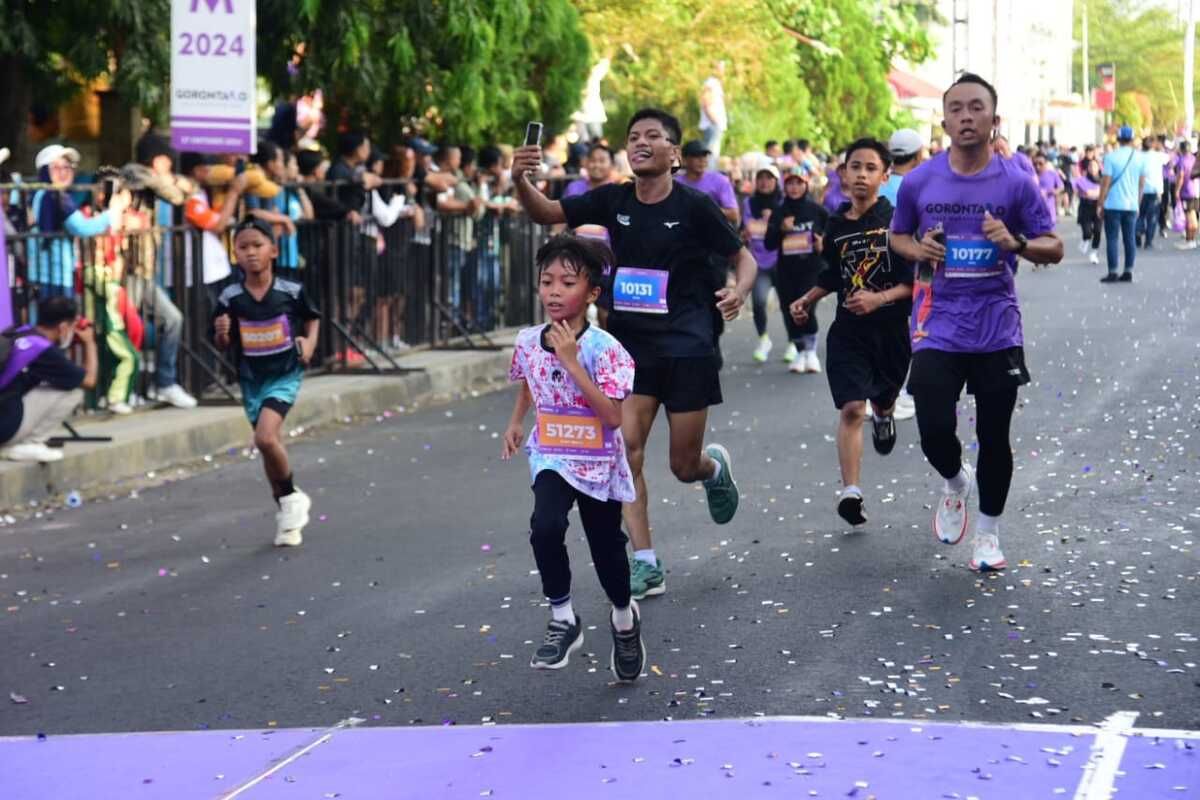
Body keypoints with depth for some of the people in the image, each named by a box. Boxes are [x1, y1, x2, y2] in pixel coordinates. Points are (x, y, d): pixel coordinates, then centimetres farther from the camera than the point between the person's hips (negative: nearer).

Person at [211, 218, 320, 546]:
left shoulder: (291, 292, -9)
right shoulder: (230, 298, -7)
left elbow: (312, 318, 11)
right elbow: (222, 345, 1)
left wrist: (309, 343, -6)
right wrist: (222, 333, -20)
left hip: (285, 374, -3)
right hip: (252, 378, 3)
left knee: (265, 437, -22)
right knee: (270, 445, 11)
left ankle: (291, 498, 1)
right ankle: (287, 514, 28)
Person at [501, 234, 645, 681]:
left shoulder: (604, 349, -21)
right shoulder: (529, 342, -5)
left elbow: (613, 416, -29)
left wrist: (571, 362, -31)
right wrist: (516, 422, 9)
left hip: (599, 464, -2)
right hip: (552, 458, 2)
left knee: (606, 549, 11)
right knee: (545, 527, -26)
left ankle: (624, 618, 42)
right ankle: (562, 620, -10)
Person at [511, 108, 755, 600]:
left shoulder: (693, 206, -9)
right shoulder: (613, 200, 0)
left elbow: (744, 258, 0)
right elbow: (545, 213, -7)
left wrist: (739, 292, -21)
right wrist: (521, 181, -28)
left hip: (686, 350, -3)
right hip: (630, 345, 3)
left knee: (684, 466, 4)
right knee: (625, 446, -11)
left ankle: (715, 465, 43)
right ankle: (646, 565, -3)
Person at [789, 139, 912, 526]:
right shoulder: (836, 226, 4)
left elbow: (916, 282, -13)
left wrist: (879, 298, -25)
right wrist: (806, 301, 10)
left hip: (892, 330, -1)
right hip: (848, 331, 1)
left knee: (884, 398, 21)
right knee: (851, 408, -13)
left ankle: (884, 416, 60)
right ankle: (850, 492, -16)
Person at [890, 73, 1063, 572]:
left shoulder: (1016, 183, -4)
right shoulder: (919, 183, -1)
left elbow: (1054, 248, 0)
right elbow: (897, 236, 15)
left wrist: (1016, 242, -21)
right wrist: (918, 251, -8)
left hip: (998, 329, 0)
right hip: (938, 328, 0)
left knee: (994, 436, 6)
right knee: (935, 431, -9)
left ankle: (989, 530, 26)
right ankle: (955, 483, 27)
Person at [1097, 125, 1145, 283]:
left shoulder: (1111, 157, -9)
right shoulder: (1139, 158, 4)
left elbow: (1105, 183, -10)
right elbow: (1142, 184, 10)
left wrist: (1100, 205, -4)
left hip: (1113, 205, -4)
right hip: (1132, 205, 4)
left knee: (1112, 239, 0)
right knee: (1129, 239, 9)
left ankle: (1112, 273, -3)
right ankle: (1128, 272, 10)